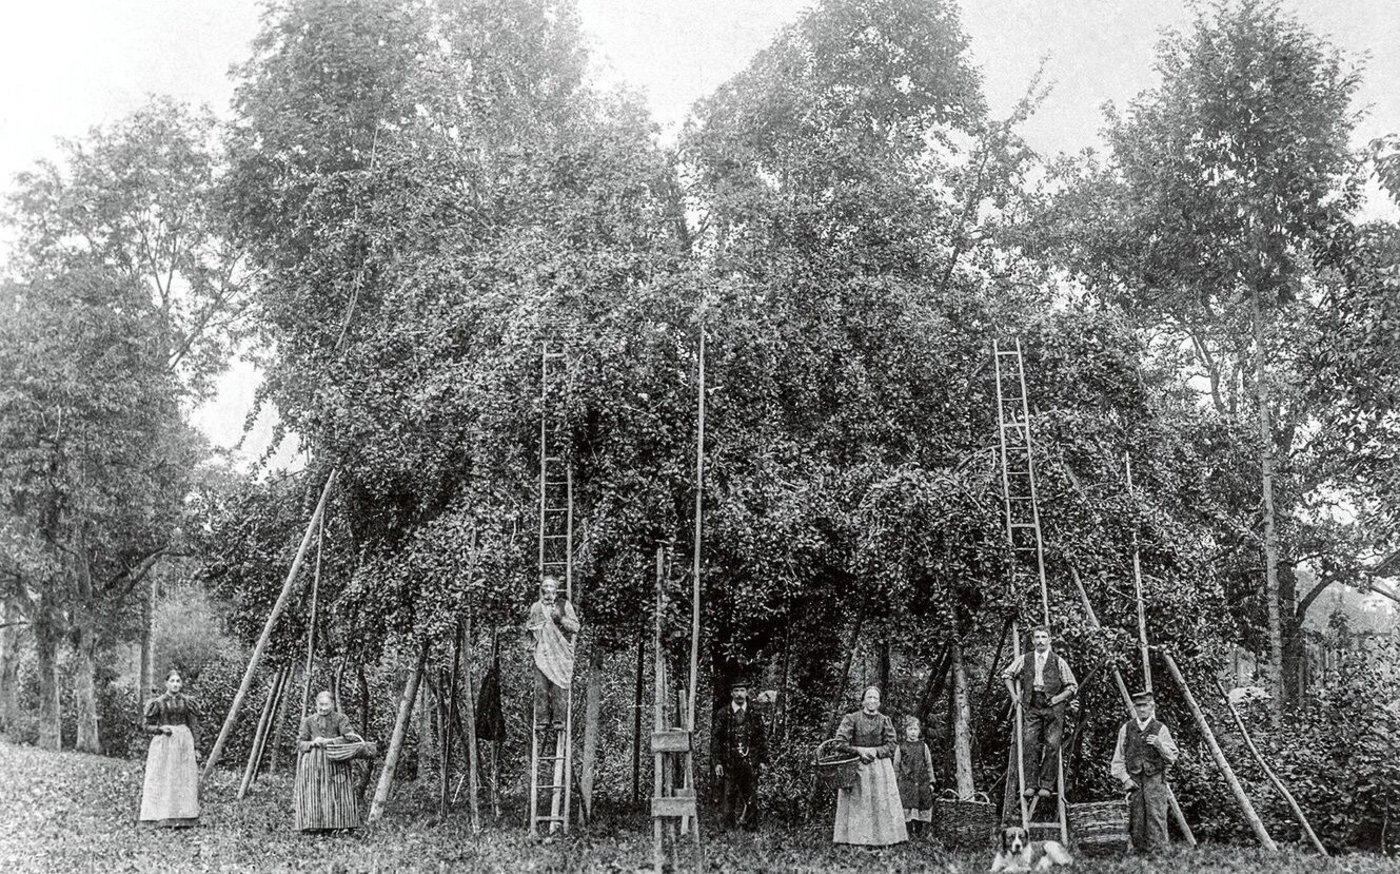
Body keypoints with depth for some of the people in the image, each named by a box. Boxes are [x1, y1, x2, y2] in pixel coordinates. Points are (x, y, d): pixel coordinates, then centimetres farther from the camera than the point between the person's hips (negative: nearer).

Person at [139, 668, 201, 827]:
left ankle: (183, 818, 1)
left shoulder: (186, 702, 7)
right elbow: (148, 726, 5)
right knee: (163, 780, -6)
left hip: (184, 743, 2)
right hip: (163, 743, -2)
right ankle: (164, 818, -2)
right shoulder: (159, 703, 2)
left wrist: (196, 747, 6)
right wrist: (160, 728, -14)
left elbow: (193, 726, 9)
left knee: (184, 780, -2)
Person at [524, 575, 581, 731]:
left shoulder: (564, 604, 8)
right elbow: (528, 627, 26)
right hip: (541, 652, 2)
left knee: (559, 687, -7)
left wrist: (561, 619, -11)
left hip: (561, 652, -2)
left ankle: (558, 719, -1)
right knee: (540, 688, -5)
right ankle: (541, 719, 0)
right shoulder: (535, 607, 16)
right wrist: (530, 627, 3)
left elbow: (575, 626, 3)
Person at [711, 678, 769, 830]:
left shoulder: (754, 715, 9)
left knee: (751, 799, 2)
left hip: (750, 764, 2)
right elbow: (715, 739, 0)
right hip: (728, 764, -2)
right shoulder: (722, 714, 2)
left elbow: (762, 739, 13)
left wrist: (762, 760, 6)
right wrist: (717, 762, -6)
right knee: (728, 798, -2)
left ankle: (750, 829, 9)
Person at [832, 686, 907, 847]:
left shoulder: (885, 721, 7)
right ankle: (854, 838, -4)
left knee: (881, 802, -2)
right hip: (856, 767, -2)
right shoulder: (851, 719, 0)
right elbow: (840, 742, -5)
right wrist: (859, 751, -14)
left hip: (880, 768, 2)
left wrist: (875, 751, -13)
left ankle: (881, 839, 1)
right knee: (856, 803, -5)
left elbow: (891, 746, 3)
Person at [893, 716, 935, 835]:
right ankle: (908, 831, -2)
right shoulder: (901, 747, 4)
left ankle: (919, 830, 15)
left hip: (922, 782, 2)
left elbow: (929, 765, 12)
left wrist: (931, 782, 8)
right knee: (907, 806, -8)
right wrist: (894, 783, 4)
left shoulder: (923, 746, 8)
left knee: (922, 807, 3)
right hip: (906, 782, -2)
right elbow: (896, 766, 7)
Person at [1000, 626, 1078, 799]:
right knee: (1029, 744, -9)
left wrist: (1059, 698, -4)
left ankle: (1047, 785, 0)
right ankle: (1030, 784, -5)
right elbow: (1006, 674, 21)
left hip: (1052, 707, -1)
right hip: (1031, 707, 1)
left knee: (1052, 746, -6)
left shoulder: (1058, 661, 6)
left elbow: (1073, 686, 10)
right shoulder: (1024, 659, 10)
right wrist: (1014, 695, 12)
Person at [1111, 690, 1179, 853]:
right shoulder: (1126, 728, 9)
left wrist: (1159, 745, -13)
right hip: (1134, 780, 2)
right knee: (1136, 820, 1)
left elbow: (1173, 757, 4)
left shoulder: (1160, 729, 5)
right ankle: (1138, 850, 8)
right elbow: (1118, 757, 11)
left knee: (1156, 816, -10)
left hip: (1155, 779, -2)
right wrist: (1125, 778, 1)